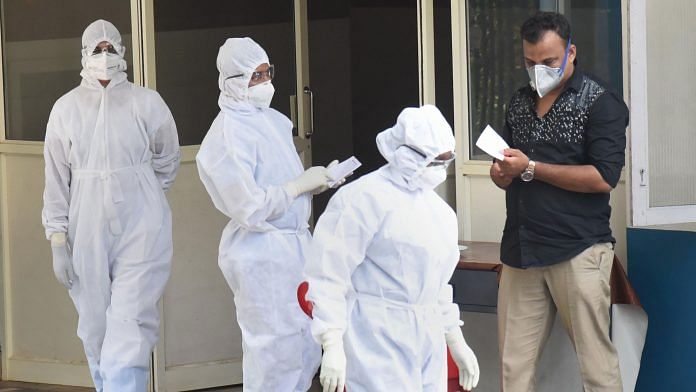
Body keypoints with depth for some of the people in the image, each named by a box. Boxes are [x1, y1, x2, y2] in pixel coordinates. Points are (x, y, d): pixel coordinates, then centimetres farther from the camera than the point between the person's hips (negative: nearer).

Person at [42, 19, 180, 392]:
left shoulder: (147, 102, 0)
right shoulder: (66, 108, 3)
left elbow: (167, 161, 15)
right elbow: (56, 178, 4)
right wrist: (58, 239, 0)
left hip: (141, 228, -2)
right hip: (88, 232, 2)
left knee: (130, 326, -12)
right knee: (96, 330, 8)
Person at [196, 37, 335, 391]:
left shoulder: (273, 120, 10)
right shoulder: (228, 136, -18)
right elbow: (250, 208, -22)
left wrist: (317, 180, 8)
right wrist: (303, 183, -16)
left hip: (294, 241, 9)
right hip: (262, 252, -9)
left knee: (306, 349, 14)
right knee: (275, 350, -3)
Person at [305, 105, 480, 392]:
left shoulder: (438, 209, 16)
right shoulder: (366, 198, -10)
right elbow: (327, 274, -14)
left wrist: (457, 343, 27)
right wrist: (332, 346, -19)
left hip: (428, 343, 8)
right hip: (378, 340, -8)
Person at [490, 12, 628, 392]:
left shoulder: (599, 103, -3)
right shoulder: (520, 102, 17)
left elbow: (603, 177, -14)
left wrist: (530, 168, -13)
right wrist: (502, 173, 1)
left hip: (576, 250, -6)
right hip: (521, 248, 6)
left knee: (596, 362, -4)